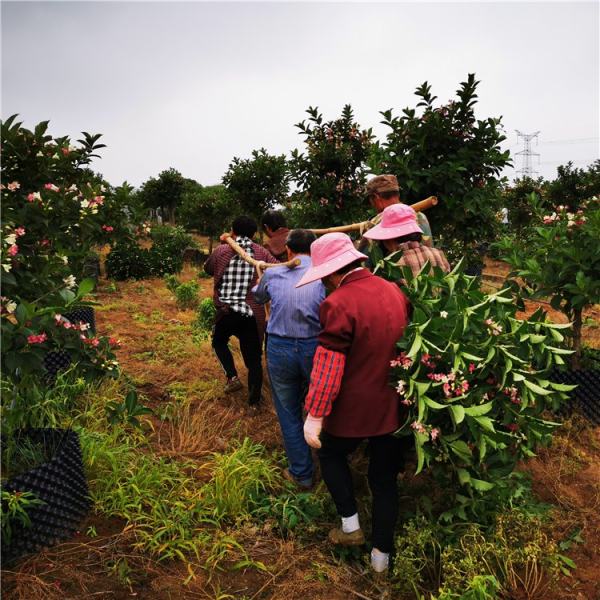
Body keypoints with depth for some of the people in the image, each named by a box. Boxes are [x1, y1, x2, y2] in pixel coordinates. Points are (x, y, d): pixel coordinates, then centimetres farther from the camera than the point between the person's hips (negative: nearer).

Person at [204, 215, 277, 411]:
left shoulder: (222, 251, -1)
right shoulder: (261, 253, 0)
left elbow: (208, 268, 16)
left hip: (227, 311, 0)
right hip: (253, 314, 1)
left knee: (219, 341, 28)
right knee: (254, 357, 12)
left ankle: (232, 377, 11)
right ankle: (254, 401, 14)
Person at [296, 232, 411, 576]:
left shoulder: (339, 304, -21)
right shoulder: (396, 292, 0)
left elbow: (328, 366, -22)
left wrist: (315, 415, -16)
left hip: (354, 409, -6)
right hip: (394, 407, 6)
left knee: (331, 454, 24)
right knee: (384, 478, 18)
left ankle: (351, 525, 26)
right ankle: (382, 554, 32)